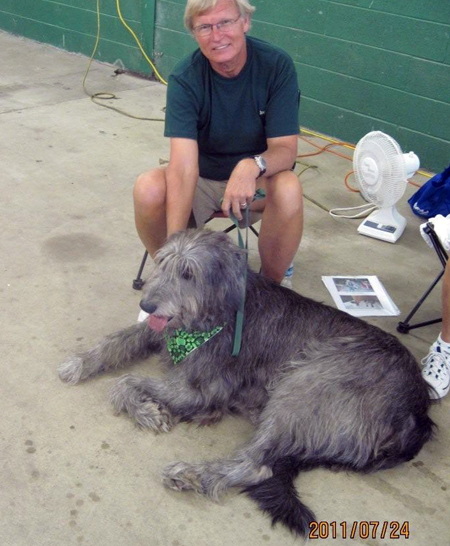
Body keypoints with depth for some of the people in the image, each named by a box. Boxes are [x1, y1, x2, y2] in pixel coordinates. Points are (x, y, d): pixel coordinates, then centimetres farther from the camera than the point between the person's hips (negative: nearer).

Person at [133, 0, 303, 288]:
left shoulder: (277, 65, -17)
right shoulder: (185, 79, -20)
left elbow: (286, 149, -19)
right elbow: (184, 166, -30)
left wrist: (253, 165, -44)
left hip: (257, 178, 0)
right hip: (203, 177, 0)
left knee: (289, 188, -34)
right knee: (148, 189, -30)